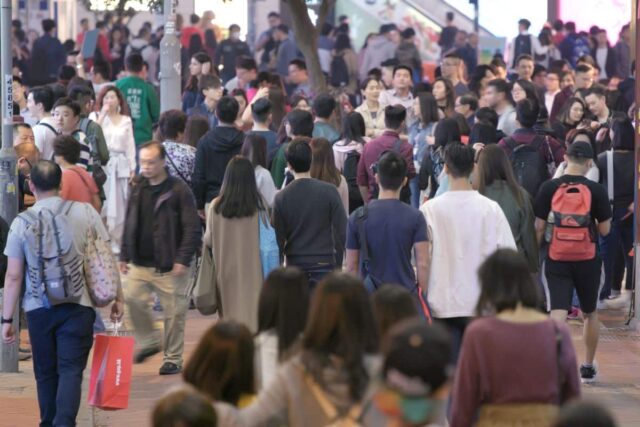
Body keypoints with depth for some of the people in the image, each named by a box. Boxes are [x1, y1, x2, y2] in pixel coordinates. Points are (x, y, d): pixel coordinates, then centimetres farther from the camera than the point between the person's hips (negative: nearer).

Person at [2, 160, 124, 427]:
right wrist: (117, 297, 11)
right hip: (77, 306, -1)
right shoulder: (85, 213, -2)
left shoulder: (22, 223, -3)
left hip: (38, 308, 1)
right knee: (70, 370, -5)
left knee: (46, 374, 14)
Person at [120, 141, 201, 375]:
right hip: (140, 263, 5)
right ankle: (147, 342, 17)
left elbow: (192, 229, -12)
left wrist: (183, 260, -17)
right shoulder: (138, 189, 8)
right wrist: (124, 256, 11)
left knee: (173, 312, 2)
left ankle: (173, 358, 15)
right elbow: (129, 225, 15)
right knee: (132, 298, -6)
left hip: (169, 266, -5)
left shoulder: (178, 190, -10)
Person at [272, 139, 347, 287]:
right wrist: (338, 265, 6)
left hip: (295, 265, 1)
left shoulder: (281, 198, -4)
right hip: (324, 264, -1)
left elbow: (278, 238, 0)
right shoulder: (329, 191, -6)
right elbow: (341, 230, -4)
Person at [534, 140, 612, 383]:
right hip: (588, 260, 1)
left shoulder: (549, 188, -4)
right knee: (590, 313, 19)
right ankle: (588, 368, 31)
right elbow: (605, 230, -3)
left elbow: (539, 227, -3)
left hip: (556, 260, -1)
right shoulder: (596, 191, -6)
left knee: (557, 313, -6)